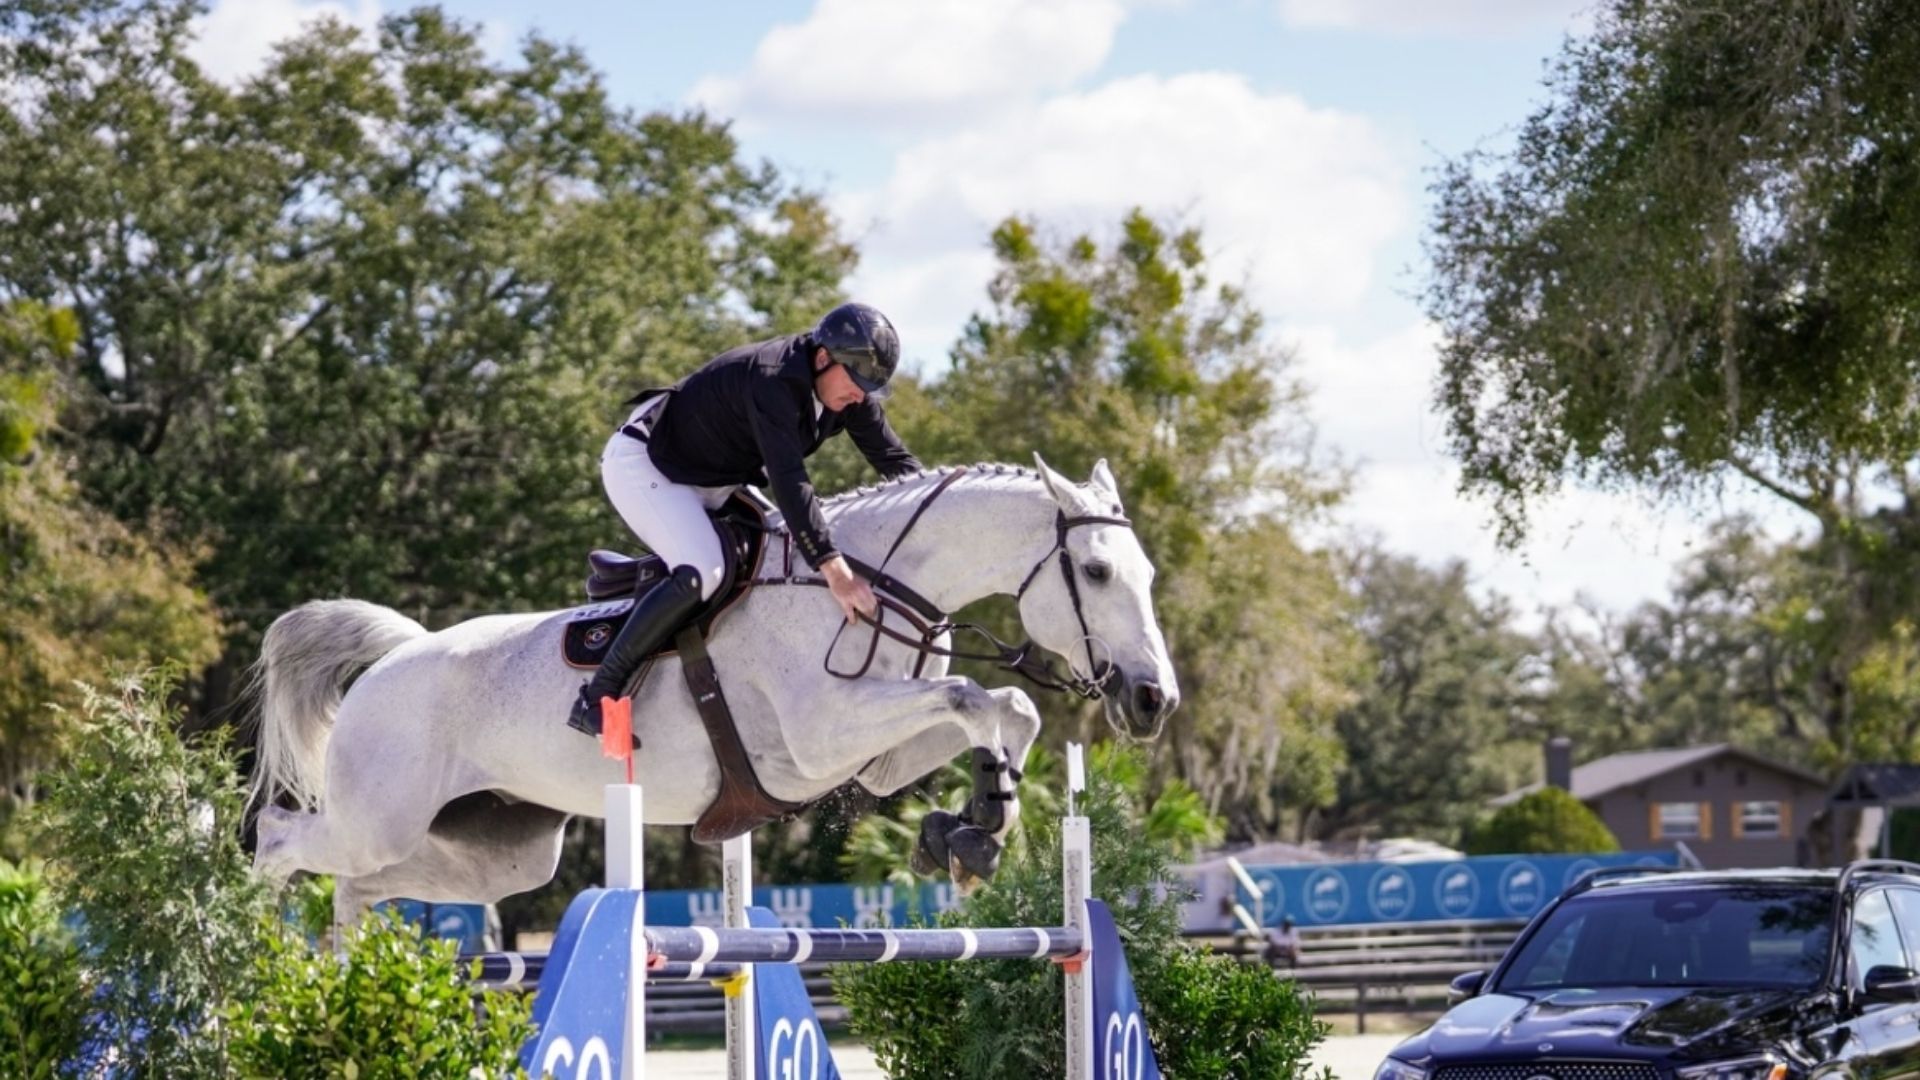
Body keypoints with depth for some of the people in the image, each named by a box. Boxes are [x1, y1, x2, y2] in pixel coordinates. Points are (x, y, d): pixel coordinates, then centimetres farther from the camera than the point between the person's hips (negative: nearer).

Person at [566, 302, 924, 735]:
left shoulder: (846, 387, -8)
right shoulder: (773, 380, -34)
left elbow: (894, 458, -1)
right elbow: (788, 480, -43)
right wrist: (834, 570, -51)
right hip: (642, 464, -10)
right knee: (701, 571, -29)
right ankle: (597, 696, -24)